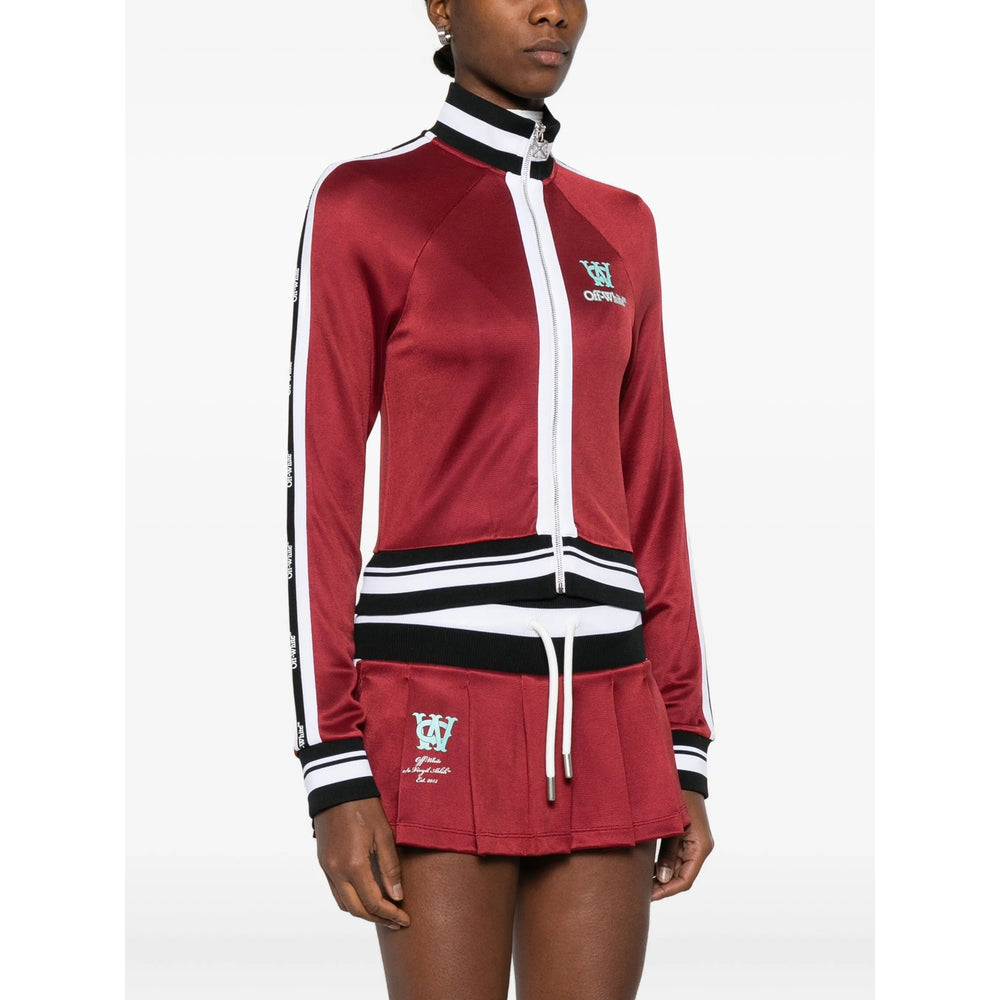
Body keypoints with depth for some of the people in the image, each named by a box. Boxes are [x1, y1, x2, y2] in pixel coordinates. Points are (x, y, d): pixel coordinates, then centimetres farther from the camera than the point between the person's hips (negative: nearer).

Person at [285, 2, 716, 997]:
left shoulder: (614, 230, 16)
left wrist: (683, 756, 12)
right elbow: (318, 492, -5)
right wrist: (334, 777, -11)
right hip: (438, 713, -5)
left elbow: (646, 503, 16)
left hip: (594, 715, 6)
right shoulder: (358, 204, -1)